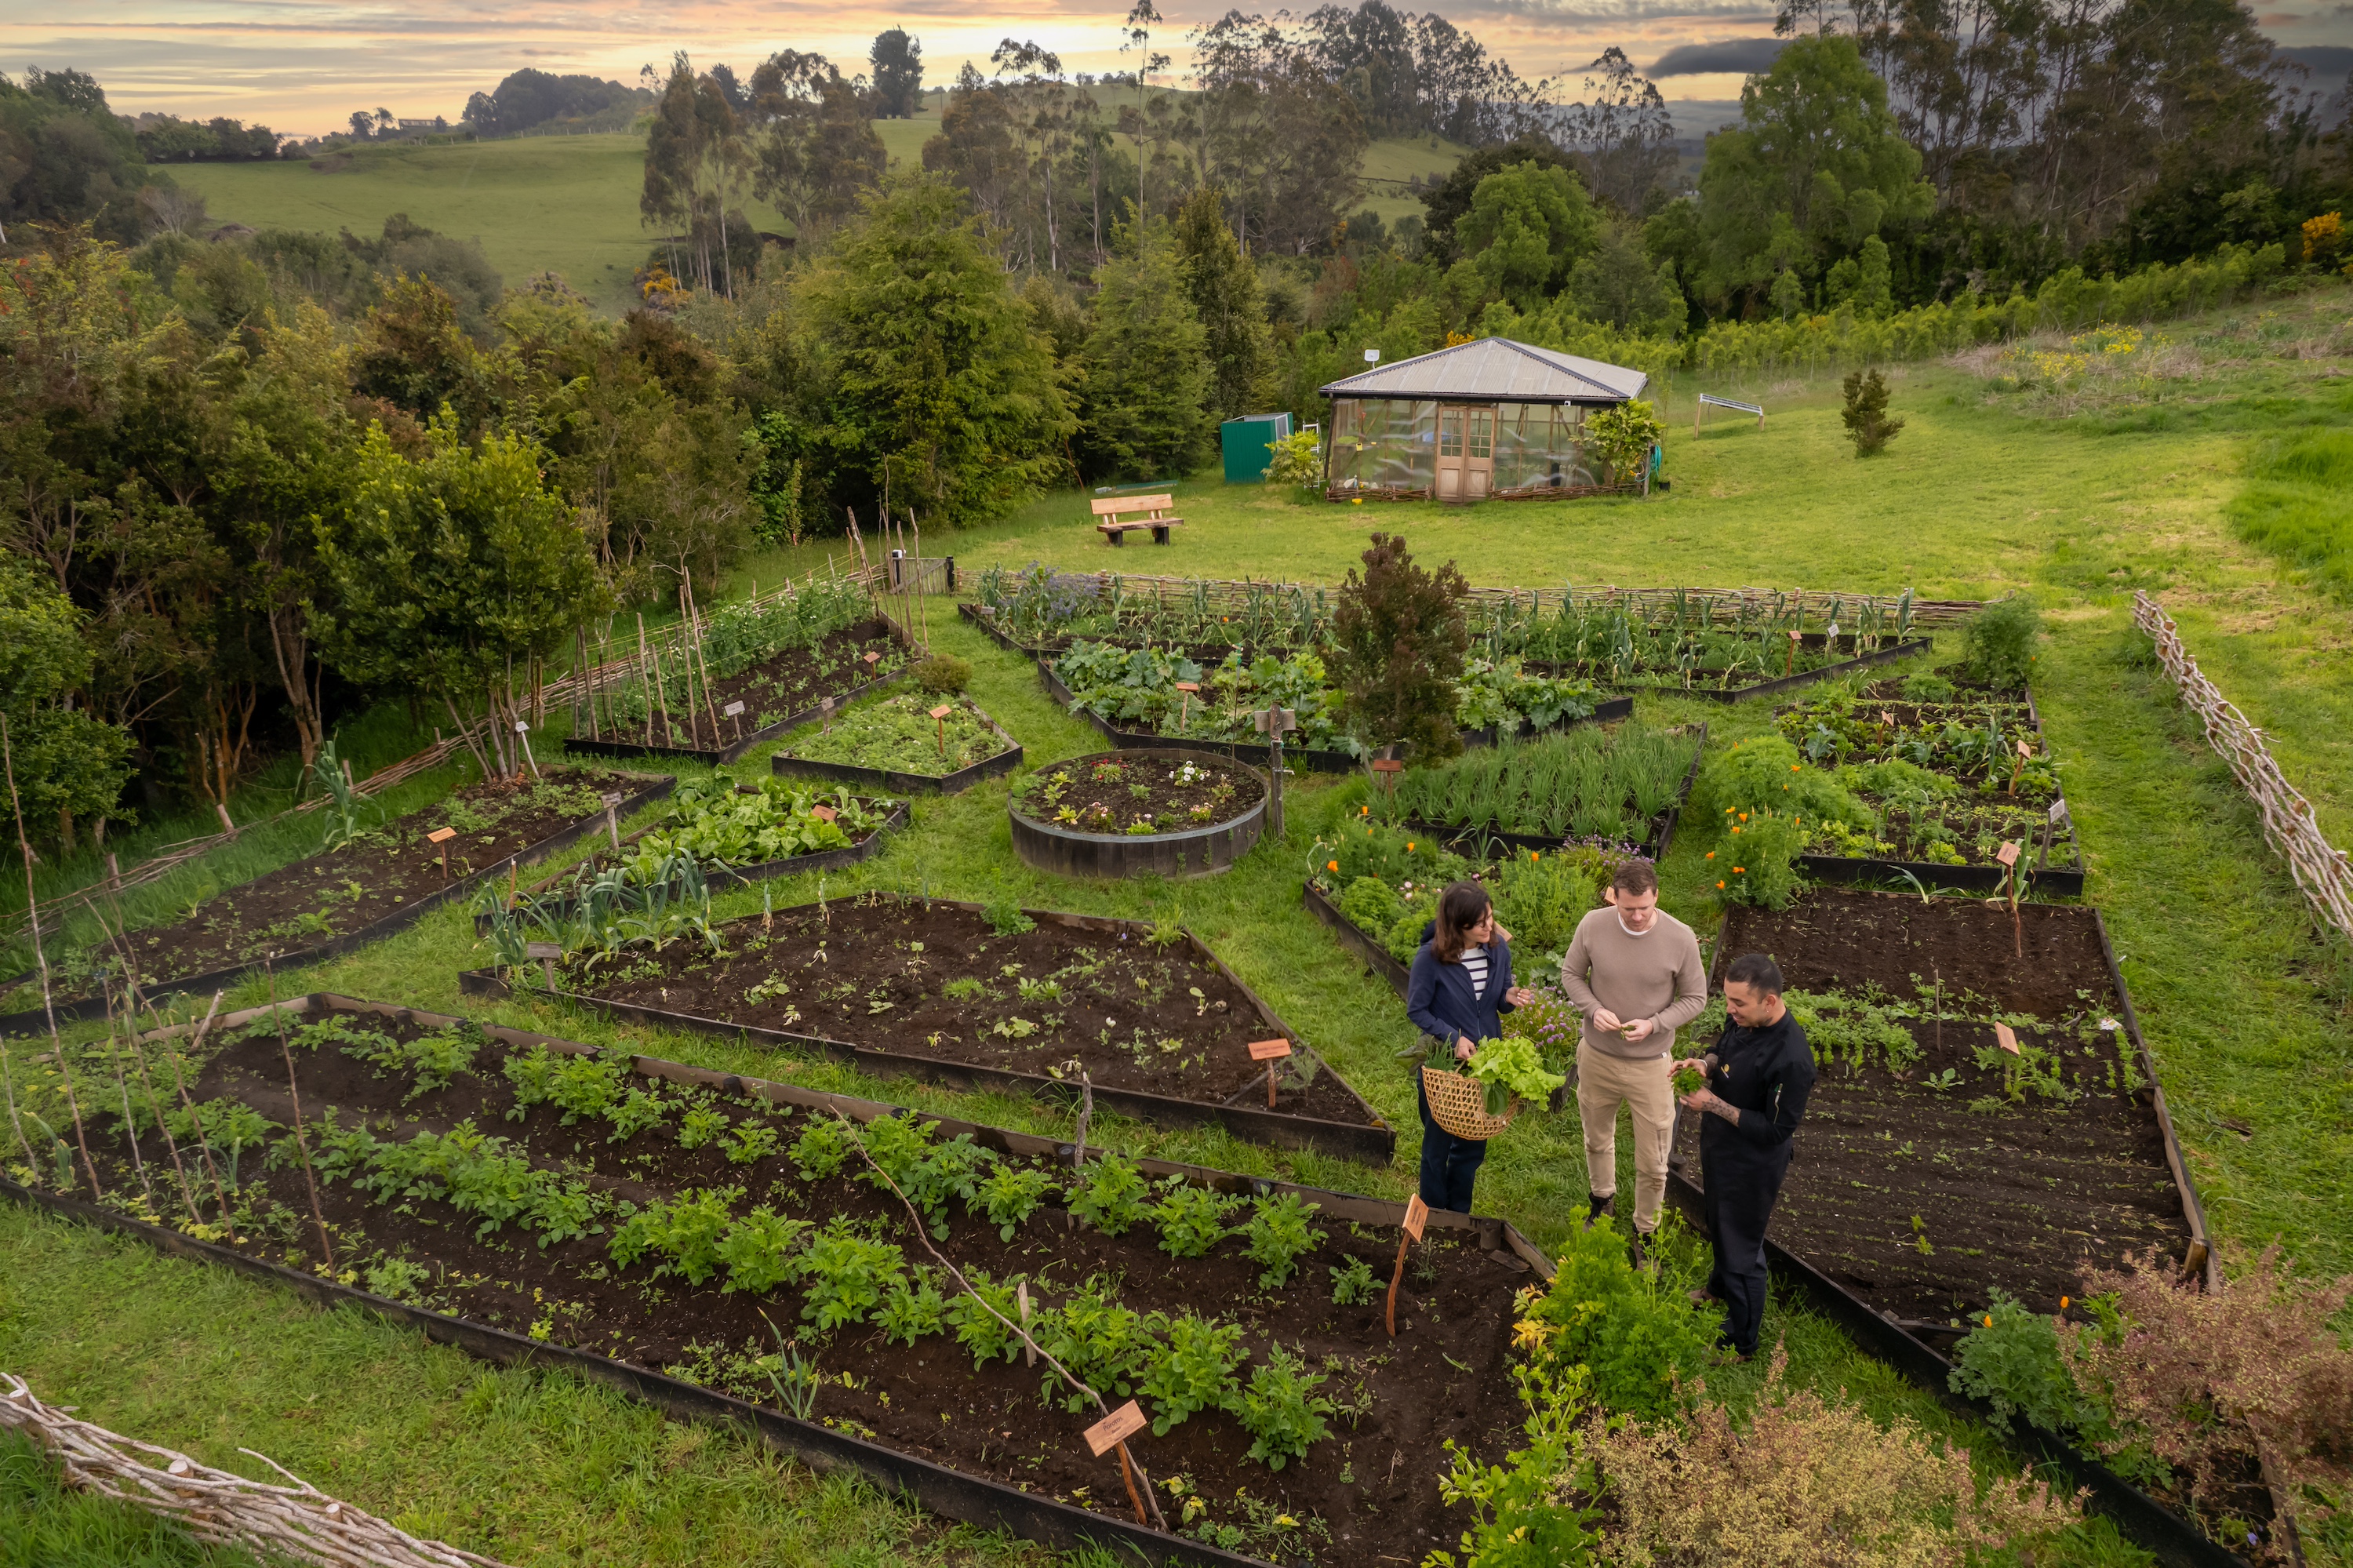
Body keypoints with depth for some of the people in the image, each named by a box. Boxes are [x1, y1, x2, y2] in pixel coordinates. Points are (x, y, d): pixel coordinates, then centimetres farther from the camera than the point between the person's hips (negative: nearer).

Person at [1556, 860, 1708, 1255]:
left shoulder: (1680, 938, -19)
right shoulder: (1593, 925, -15)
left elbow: (1695, 997, -6)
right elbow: (1571, 974, 0)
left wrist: (1653, 1024, -21)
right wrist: (1595, 1010, -18)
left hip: (1651, 1065, -2)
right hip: (1596, 1056, 2)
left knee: (1653, 1163, 9)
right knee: (1597, 1138, 25)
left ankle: (1645, 1230, 33)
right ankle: (1602, 1199, 53)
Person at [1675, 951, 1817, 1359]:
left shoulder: (1791, 1060, -35)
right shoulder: (1743, 1020, -11)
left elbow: (1775, 1131, -28)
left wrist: (1714, 1104, -27)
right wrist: (1705, 1063, -11)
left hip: (1752, 1166, -8)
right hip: (1719, 1147, 8)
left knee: (1741, 1251, 11)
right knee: (1719, 1227, 32)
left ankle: (1740, 1344, 32)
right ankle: (1720, 1288, 59)